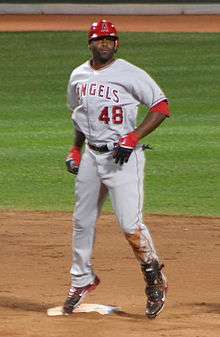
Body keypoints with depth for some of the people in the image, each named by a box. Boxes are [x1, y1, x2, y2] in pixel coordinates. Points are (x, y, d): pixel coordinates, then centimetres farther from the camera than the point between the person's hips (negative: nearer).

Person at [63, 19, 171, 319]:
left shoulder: (130, 74, -9)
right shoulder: (78, 76, 10)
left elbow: (162, 107, -10)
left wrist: (134, 137, -18)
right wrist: (75, 150, 15)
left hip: (124, 156, -6)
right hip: (91, 156, 6)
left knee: (130, 224, -12)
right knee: (83, 221, 11)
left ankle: (155, 278, 6)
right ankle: (82, 280, 28)